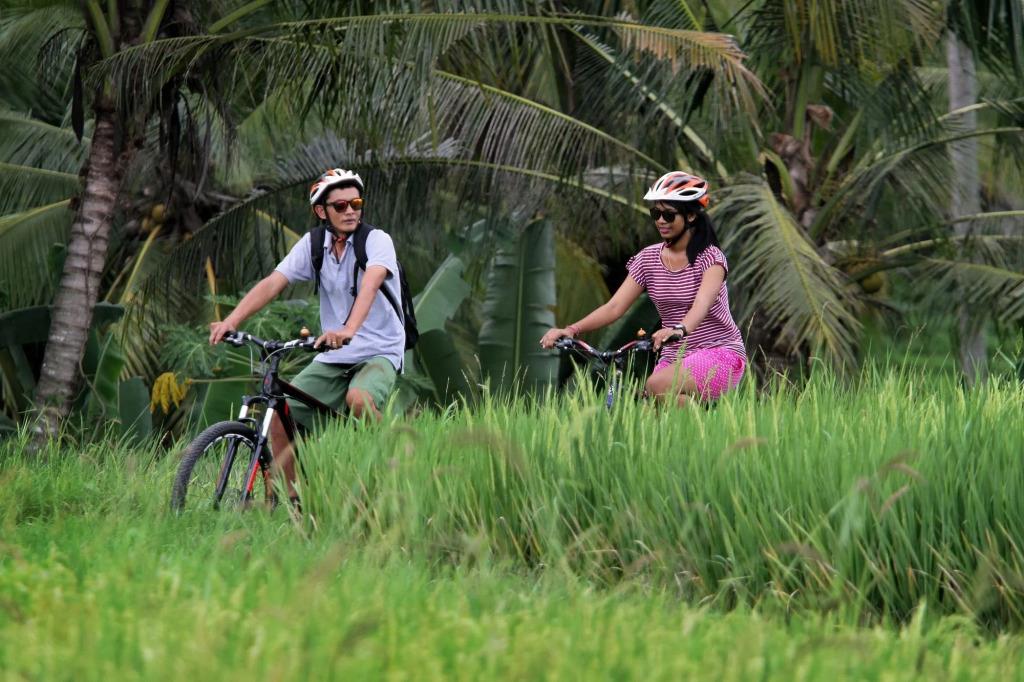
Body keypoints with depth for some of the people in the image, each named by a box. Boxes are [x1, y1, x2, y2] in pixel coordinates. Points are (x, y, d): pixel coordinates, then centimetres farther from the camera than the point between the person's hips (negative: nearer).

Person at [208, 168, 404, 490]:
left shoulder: (376, 240, -11)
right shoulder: (313, 244, 3)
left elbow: (370, 284, -30)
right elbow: (273, 283, -7)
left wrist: (348, 330, -49)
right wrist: (231, 321, -23)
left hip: (378, 352, -5)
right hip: (332, 358, 5)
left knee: (358, 398, -36)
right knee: (279, 411, -11)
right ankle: (288, 497, -1)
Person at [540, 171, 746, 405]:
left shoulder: (710, 257, -10)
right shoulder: (648, 259, 5)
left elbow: (703, 302, -30)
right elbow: (615, 306, -4)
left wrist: (679, 329, -52)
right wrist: (571, 330, -20)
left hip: (720, 353, -6)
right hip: (675, 357, 6)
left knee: (657, 385, -31)